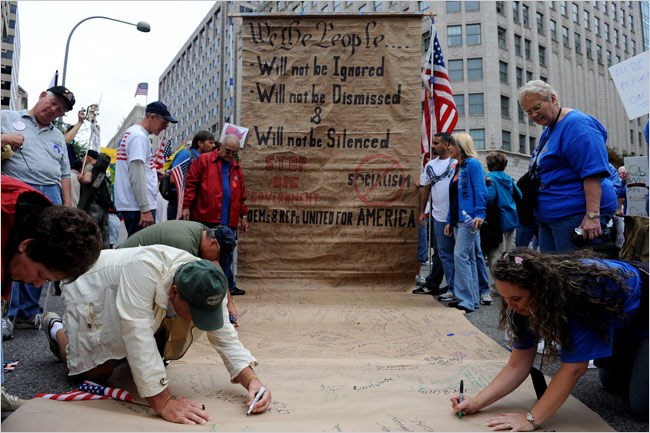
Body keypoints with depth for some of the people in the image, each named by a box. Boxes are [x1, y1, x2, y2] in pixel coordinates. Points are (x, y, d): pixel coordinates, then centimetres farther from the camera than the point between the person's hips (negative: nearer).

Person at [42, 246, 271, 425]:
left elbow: (224, 336, -20)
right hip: (90, 291, -5)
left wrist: (252, 380, -34)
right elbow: (136, 334, -48)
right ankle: (57, 329, 22)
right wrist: (164, 403, -47)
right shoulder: (144, 270, -47)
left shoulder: (208, 286, -27)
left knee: (155, 356, 4)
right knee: (98, 372, -3)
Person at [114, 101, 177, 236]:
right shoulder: (139, 136, -12)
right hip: (138, 206, -11)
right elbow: (136, 177, -19)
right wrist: (145, 209, -21)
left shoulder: (130, 133, 20)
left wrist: (153, 171, 16)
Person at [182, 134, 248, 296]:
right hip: (205, 219, -5)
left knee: (227, 254, 10)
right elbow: (190, 183, -4)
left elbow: (241, 195, 21)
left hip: (228, 222, 5)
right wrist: (186, 206, -10)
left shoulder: (236, 168, 18)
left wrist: (243, 216, 19)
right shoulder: (203, 160, 1)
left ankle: (228, 286, 20)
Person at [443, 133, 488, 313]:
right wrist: (450, 221, 19)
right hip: (458, 220, 9)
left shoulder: (473, 164, -5)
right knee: (468, 258, 10)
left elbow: (480, 191, -14)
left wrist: (479, 214, -24)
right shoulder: (457, 168, 21)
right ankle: (473, 299, 15)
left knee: (460, 255, -14)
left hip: (469, 219, -9)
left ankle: (466, 300, -11)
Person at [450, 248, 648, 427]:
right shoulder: (528, 303, -21)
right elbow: (518, 366, -17)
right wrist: (477, 402, -27)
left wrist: (531, 419, -37)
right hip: (620, 325, 6)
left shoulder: (582, 289, -43)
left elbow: (573, 368, -39)